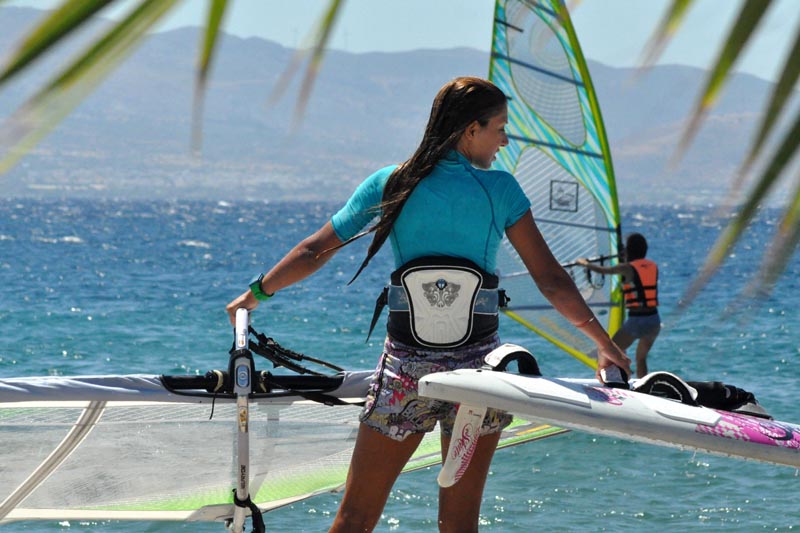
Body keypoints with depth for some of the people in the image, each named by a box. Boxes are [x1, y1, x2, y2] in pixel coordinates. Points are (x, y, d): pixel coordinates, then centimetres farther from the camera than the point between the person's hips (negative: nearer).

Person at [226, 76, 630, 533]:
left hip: (405, 369, 1)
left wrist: (255, 294, 18)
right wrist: (605, 343, 6)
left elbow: (314, 251, 5)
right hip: (477, 369, -1)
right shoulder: (500, 189, -3)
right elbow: (551, 280, -4)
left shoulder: (390, 185, 1)